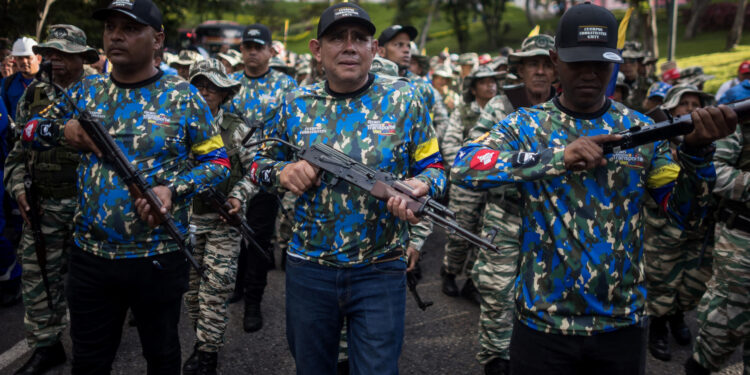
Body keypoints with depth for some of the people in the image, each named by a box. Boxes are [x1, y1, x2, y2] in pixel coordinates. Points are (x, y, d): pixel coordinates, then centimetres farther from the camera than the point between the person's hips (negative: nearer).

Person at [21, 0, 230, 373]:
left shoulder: (184, 97, -6)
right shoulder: (86, 91, 5)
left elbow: (218, 162, -4)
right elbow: (30, 129, 16)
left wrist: (174, 189, -21)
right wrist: (62, 129, -7)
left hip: (158, 258, -3)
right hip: (89, 255, 3)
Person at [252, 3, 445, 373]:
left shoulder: (403, 100, -4)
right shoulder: (296, 103, 1)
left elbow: (433, 167, 2)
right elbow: (260, 164, 11)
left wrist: (417, 187, -21)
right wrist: (282, 172, -13)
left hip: (380, 271, -2)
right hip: (309, 269, 2)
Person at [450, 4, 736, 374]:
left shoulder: (641, 130, 3)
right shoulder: (525, 125, -4)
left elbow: (687, 213, 2)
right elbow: (463, 167, -21)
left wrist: (696, 151, -17)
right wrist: (557, 157, -31)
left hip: (621, 326, 3)